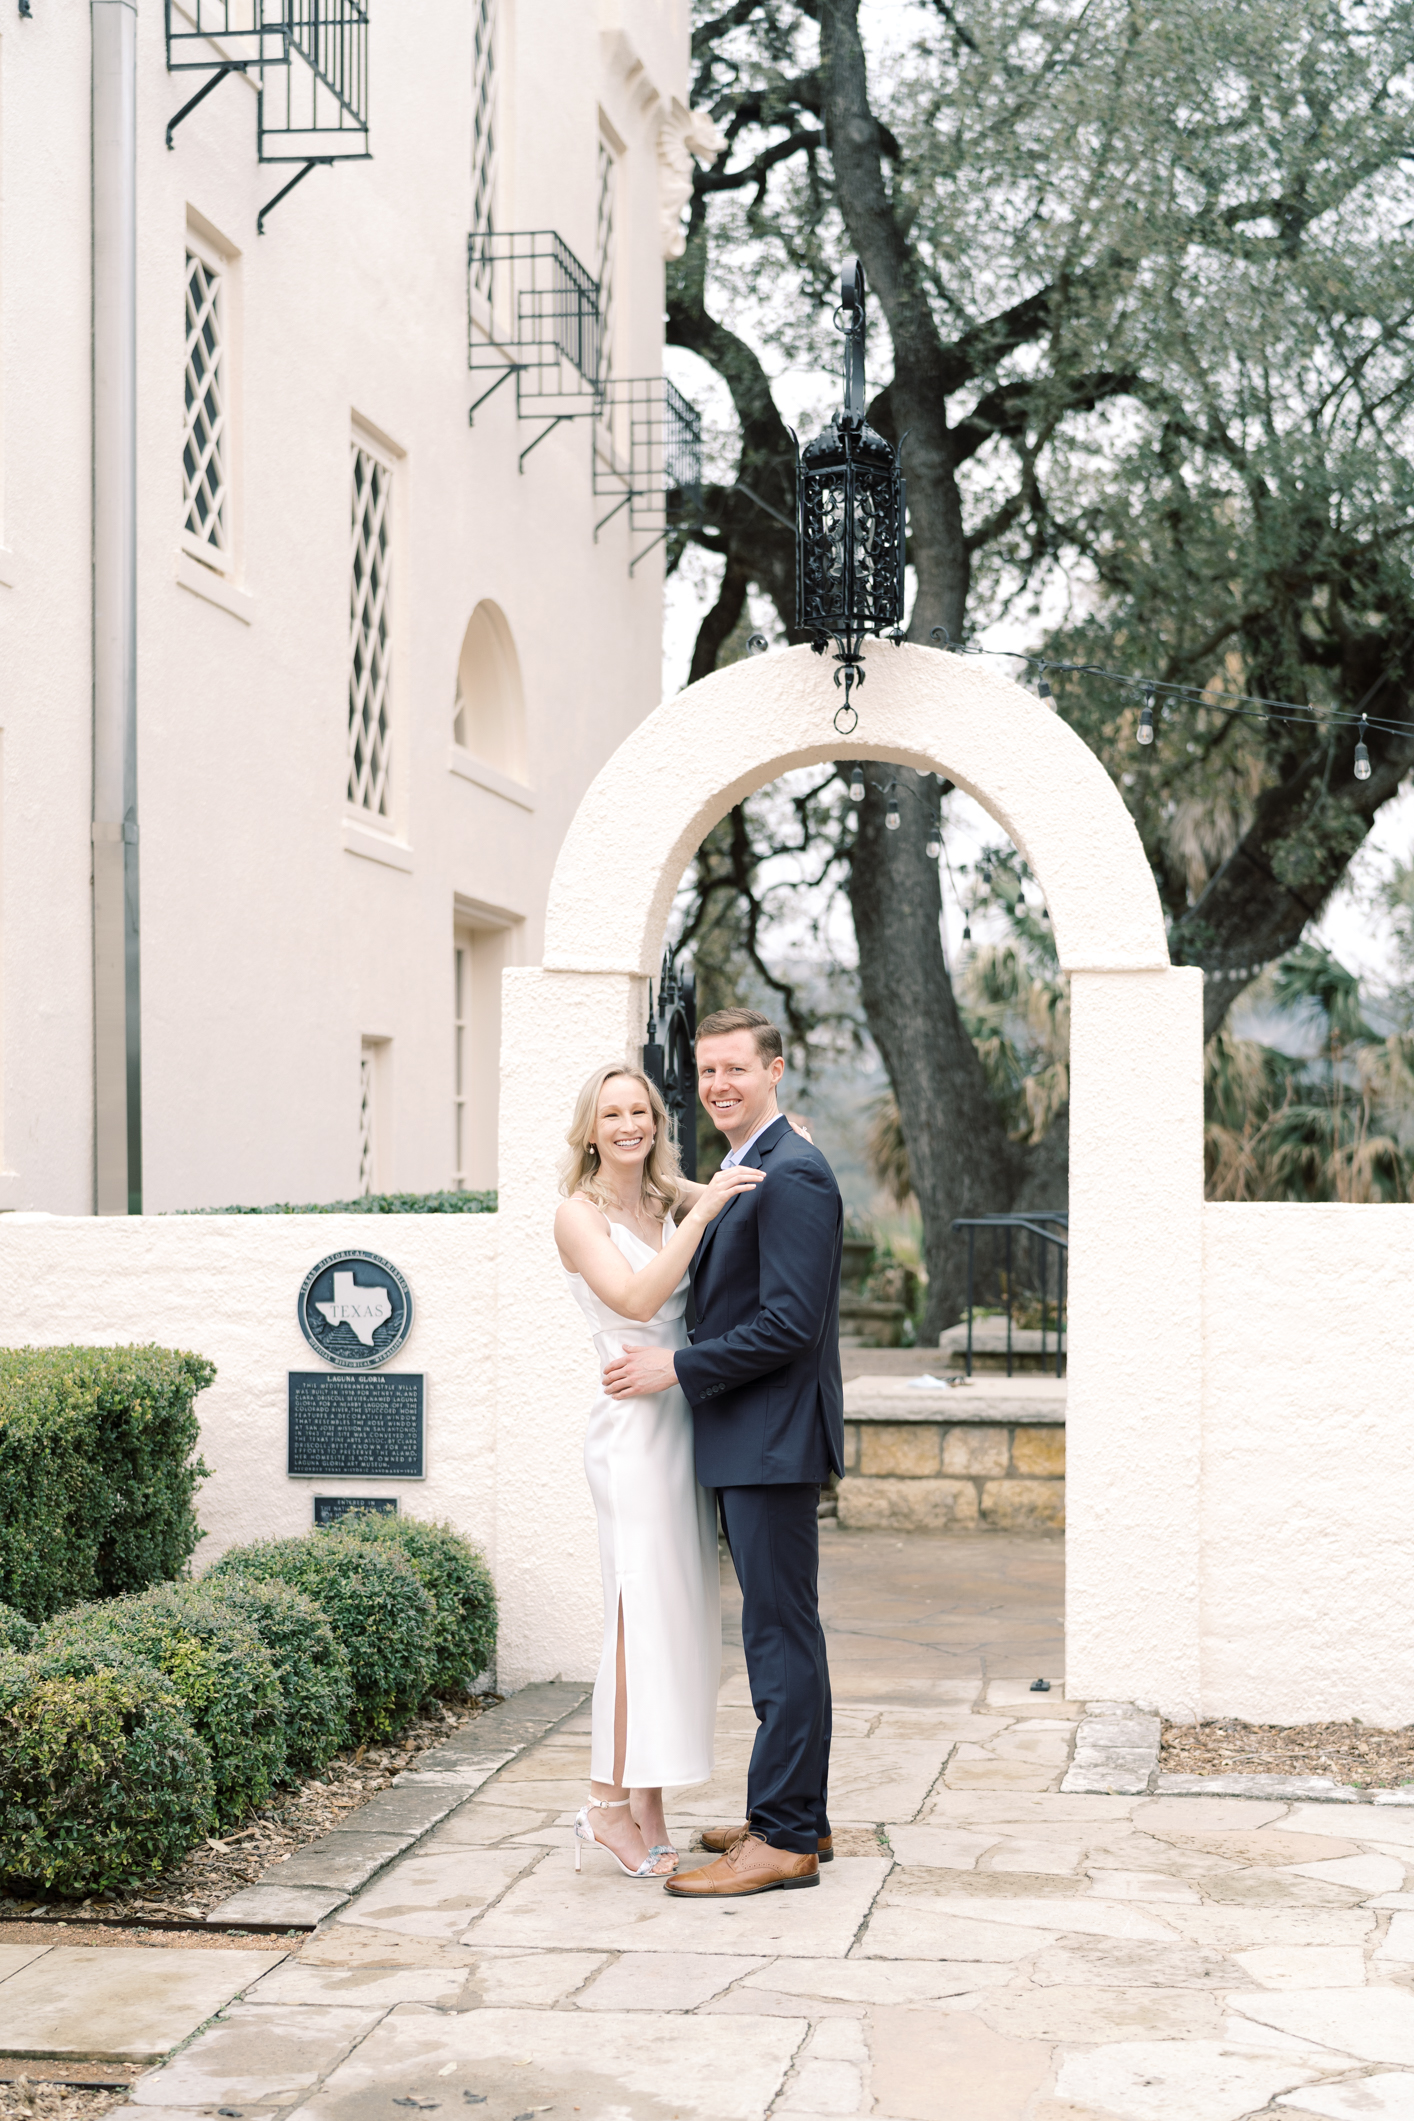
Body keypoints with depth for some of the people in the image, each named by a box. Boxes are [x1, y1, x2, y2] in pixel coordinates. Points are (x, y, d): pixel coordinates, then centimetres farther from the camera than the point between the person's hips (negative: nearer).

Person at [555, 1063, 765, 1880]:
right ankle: (610, 1805, 2)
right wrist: (704, 1212, -23)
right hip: (634, 1425, -6)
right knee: (643, 1611, -7)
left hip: (686, 1423, 6)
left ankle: (647, 1809, 12)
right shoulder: (580, 1214, -7)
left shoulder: (669, 1199, 11)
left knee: (676, 1611, 6)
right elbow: (638, 1300, -20)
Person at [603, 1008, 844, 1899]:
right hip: (746, 1441, 11)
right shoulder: (740, 1173, 17)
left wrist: (677, 1367, -16)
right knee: (781, 1631, 15)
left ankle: (784, 1839, -3)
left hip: (775, 1440, -11)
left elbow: (790, 1323, -21)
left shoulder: (793, 1175, -15)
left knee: (782, 1634, -7)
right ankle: (801, 1816, 23)